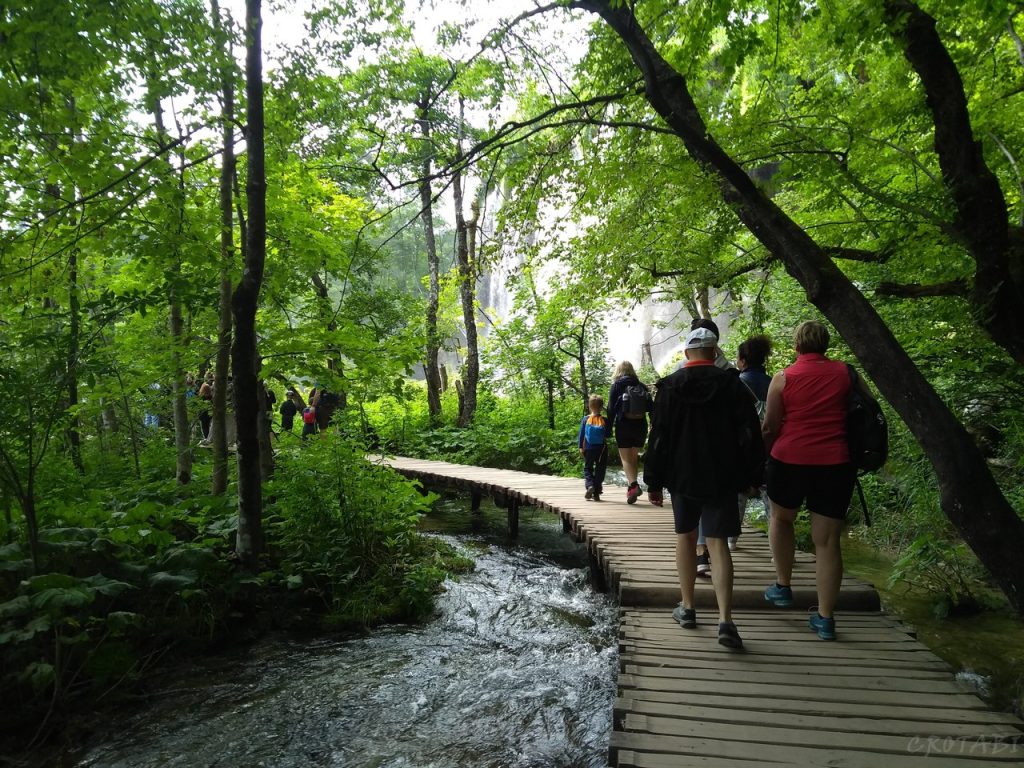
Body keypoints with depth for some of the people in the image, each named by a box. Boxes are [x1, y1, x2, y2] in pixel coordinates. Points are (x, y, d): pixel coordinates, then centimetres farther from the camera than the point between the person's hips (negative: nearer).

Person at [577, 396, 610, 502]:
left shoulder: (586, 419, -3)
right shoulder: (605, 420, -6)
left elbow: (581, 434, -1)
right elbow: (608, 435, -2)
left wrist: (580, 447, 4)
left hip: (588, 449, 0)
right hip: (601, 449, 0)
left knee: (587, 468, 13)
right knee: (600, 470, 8)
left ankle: (589, 485, -13)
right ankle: (596, 493, 6)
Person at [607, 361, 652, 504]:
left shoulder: (617, 385, -1)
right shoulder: (642, 386, 9)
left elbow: (611, 407, -6)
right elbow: (651, 407, 5)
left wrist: (609, 427, -2)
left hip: (623, 425, -4)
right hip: (640, 425, 4)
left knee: (625, 458, -1)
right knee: (634, 456, 18)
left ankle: (633, 485, -21)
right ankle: (632, 485, 19)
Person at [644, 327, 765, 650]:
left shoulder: (669, 386, -2)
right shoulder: (732, 385, -3)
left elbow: (658, 437, -3)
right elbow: (750, 436, -3)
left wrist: (653, 481, 3)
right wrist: (751, 477, 5)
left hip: (681, 476, 1)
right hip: (721, 478, 0)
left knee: (685, 536, 15)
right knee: (718, 543, 0)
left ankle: (687, 608, 22)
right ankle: (725, 620, -9)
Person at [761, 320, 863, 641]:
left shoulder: (783, 378, -3)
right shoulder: (845, 373, 2)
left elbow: (769, 426, -3)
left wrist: (762, 457, 11)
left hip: (789, 459, -1)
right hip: (835, 463, 2)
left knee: (781, 519, 24)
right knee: (827, 540, 6)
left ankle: (782, 586, 26)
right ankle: (825, 617, 10)